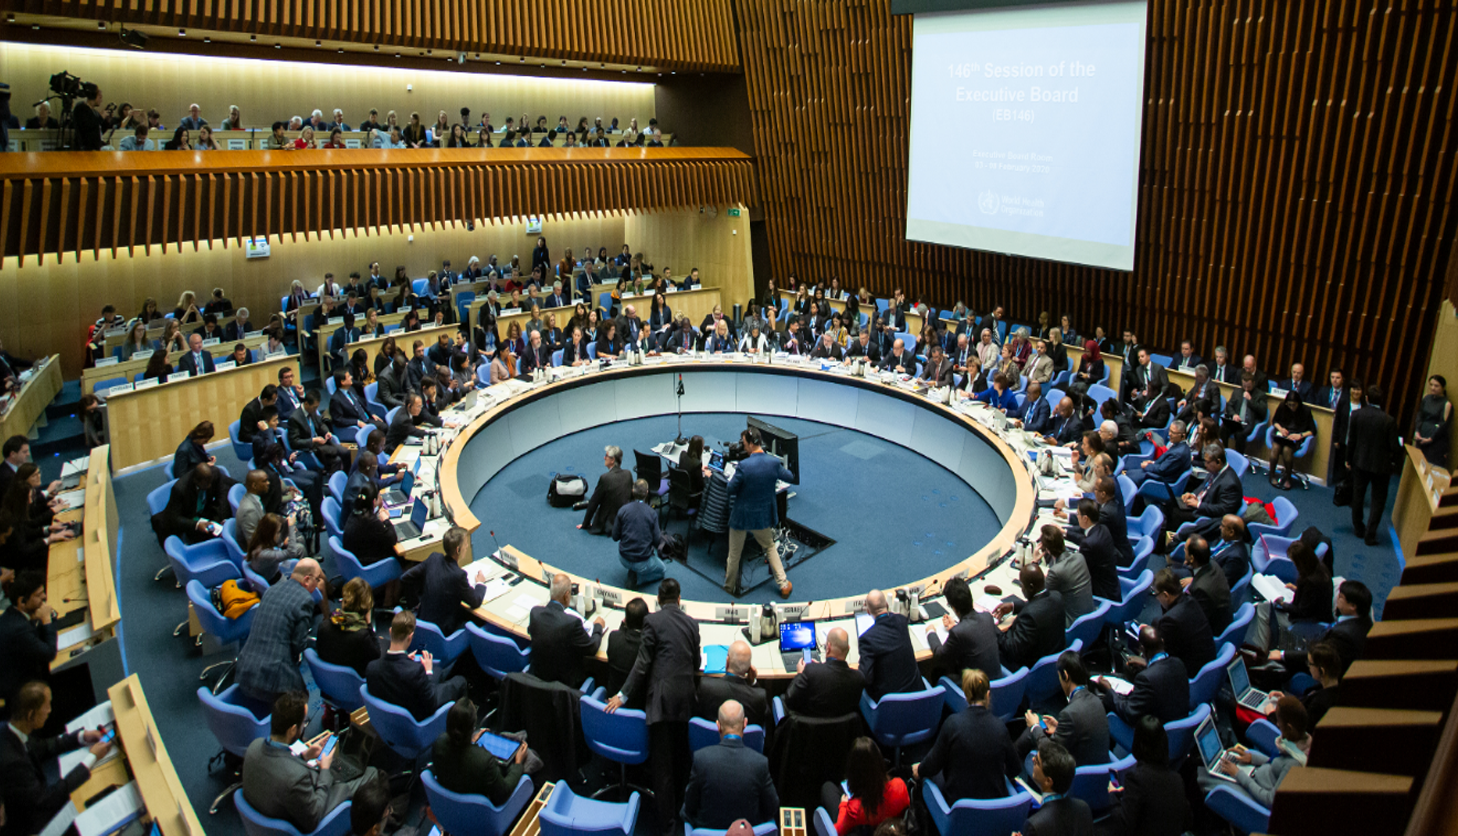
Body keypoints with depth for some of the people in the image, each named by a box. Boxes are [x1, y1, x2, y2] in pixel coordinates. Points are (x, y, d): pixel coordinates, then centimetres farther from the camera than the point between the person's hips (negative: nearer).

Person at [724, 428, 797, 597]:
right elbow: (791, 478, 4)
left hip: (742, 516, -4)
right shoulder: (774, 462, -13)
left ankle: (730, 586, 32)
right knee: (770, 547, 25)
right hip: (764, 516, 4)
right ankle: (784, 585, 25)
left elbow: (731, 490, -16)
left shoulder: (743, 466, -26)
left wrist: (731, 481, 6)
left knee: (734, 553, 16)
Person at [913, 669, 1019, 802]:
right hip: (995, 800, 3)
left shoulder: (953, 723, -19)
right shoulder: (1000, 727, -12)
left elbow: (935, 763, -10)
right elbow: (1014, 770, 1)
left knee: (930, 773, 24)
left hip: (957, 799, -3)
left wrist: (919, 769, 12)